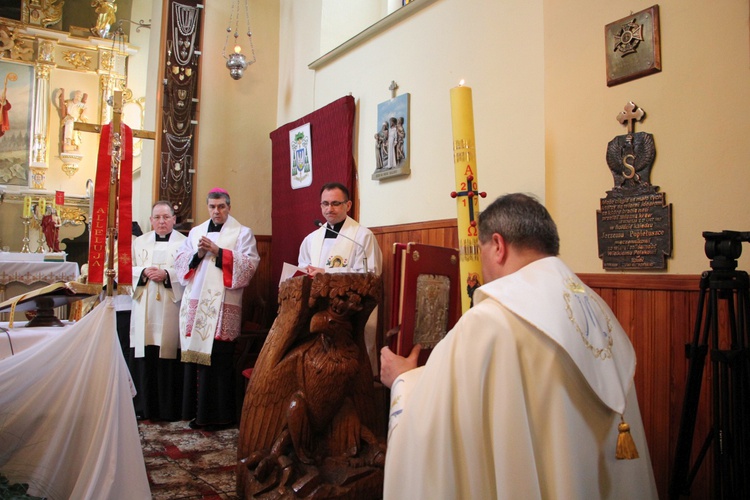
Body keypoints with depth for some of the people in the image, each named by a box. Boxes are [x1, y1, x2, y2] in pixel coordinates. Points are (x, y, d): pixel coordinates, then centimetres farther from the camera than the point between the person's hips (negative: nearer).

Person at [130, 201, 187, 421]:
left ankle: (169, 409, 7)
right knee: (144, 358, 1)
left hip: (171, 311, -3)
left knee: (169, 359, -2)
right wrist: (143, 272, -7)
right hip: (144, 310, 3)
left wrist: (167, 275, -15)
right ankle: (144, 407, 12)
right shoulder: (139, 242, 15)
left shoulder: (184, 242, 5)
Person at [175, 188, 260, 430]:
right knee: (195, 354, 3)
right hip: (196, 302, 4)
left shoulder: (242, 233, 6)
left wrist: (218, 251, -12)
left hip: (223, 304, -4)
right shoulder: (196, 232, 19)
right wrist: (198, 253, -6)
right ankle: (199, 411, 13)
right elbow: (179, 260, 13)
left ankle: (219, 414, 3)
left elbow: (249, 263, -7)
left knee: (218, 358, -6)